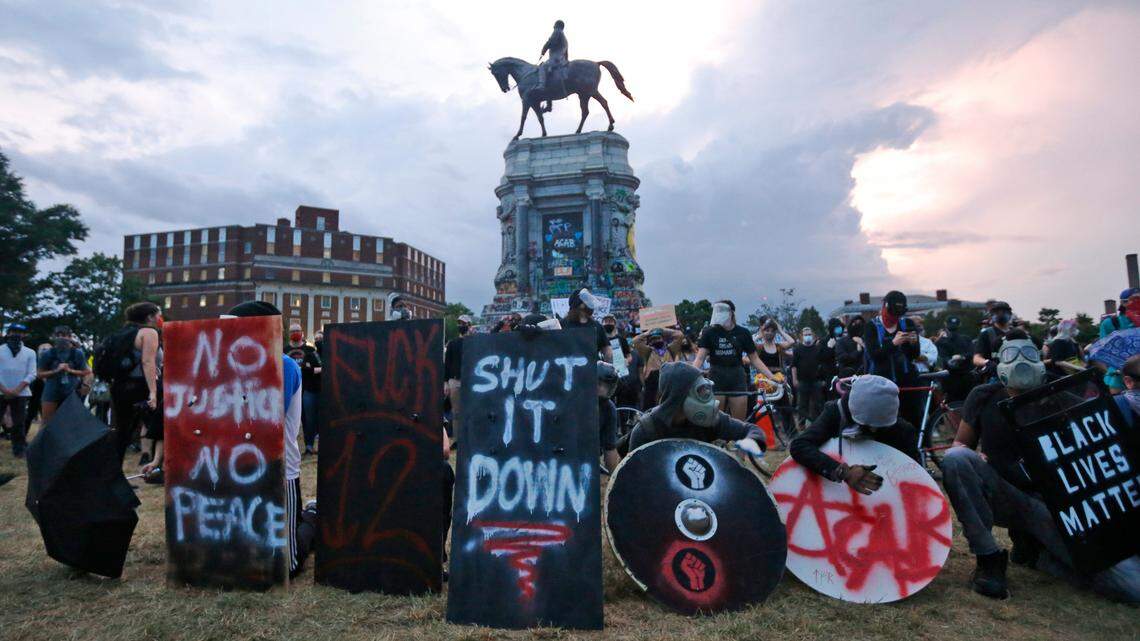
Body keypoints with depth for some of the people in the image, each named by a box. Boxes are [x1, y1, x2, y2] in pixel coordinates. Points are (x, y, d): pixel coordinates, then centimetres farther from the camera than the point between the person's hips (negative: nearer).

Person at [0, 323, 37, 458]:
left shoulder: (30, 353, 5)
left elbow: (31, 374, -1)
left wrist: (16, 390, -10)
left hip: (20, 393, 0)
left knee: (19, 423, 3)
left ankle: (19, 449, 10)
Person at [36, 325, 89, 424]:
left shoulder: (77, 353, -1)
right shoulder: (48, 354, -2)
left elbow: (85, 372, 5)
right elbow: (40, 374, 1)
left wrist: (70, 370, -11)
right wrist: (56, 370, -14)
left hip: (70, 392, 0)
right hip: (51, 392, 0)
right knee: (47, 422, 6)